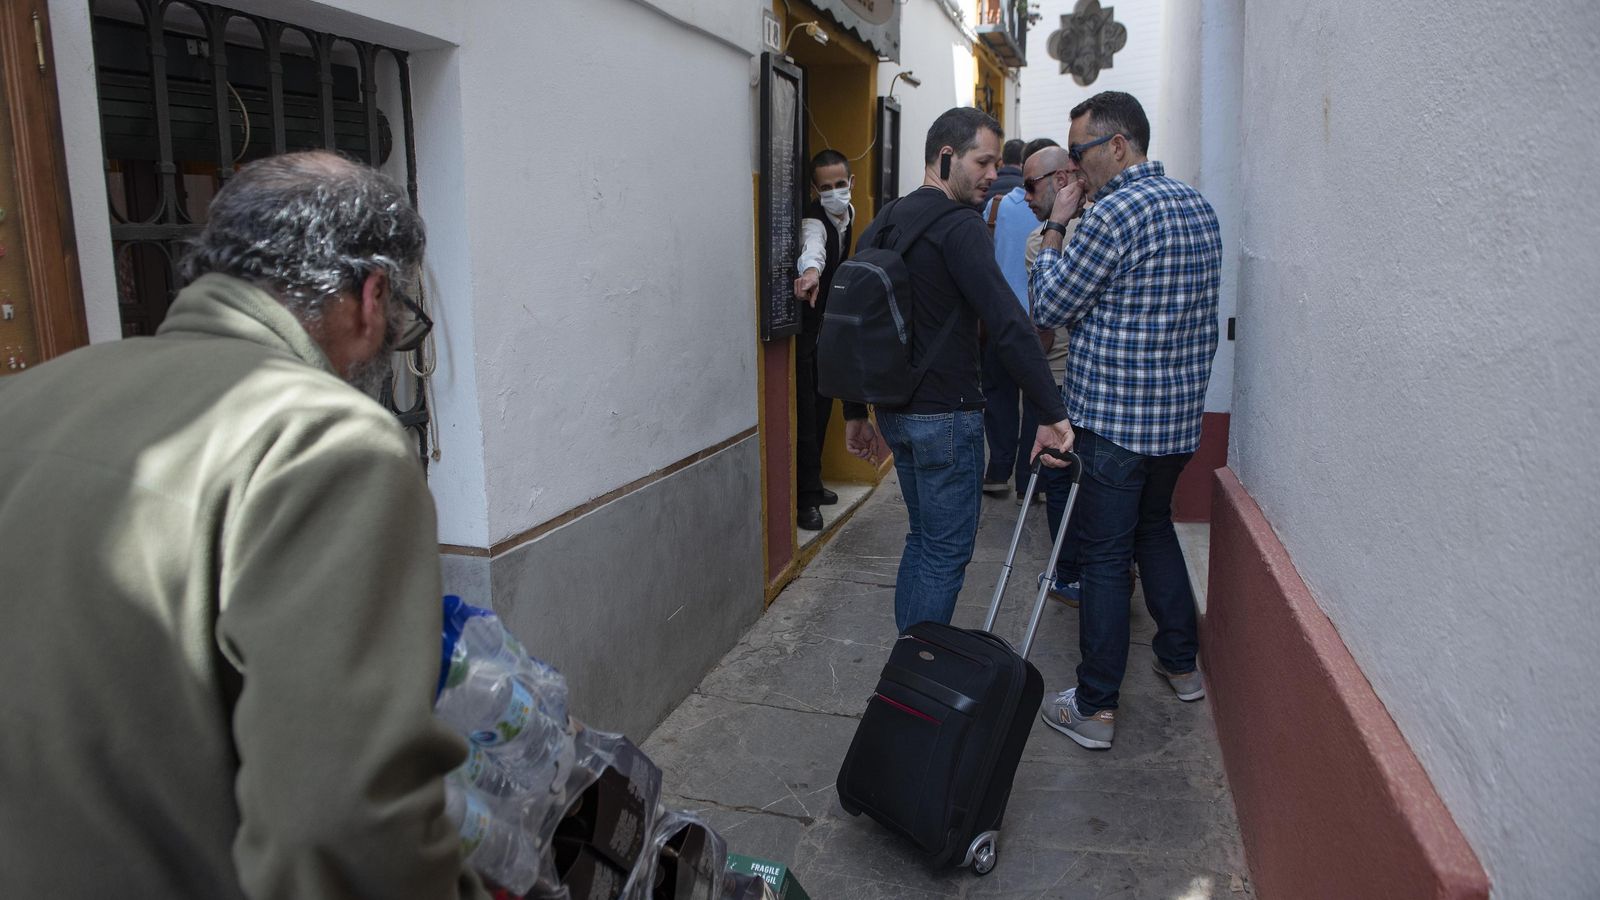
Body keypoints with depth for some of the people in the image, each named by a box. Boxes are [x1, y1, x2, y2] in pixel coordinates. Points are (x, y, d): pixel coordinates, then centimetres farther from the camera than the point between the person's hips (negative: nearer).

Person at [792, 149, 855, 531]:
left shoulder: (848, 212, 4)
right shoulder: (813, 219, -23)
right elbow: (813, 246, -47)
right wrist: (811, 271, -68)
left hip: (830, 321, 9)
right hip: (804, 326, -9)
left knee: (823, 404, 14)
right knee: (806, 408, -10)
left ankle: (812, 483, 27)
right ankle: (806, 499, -5)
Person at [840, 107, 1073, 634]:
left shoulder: (881, 225, 12)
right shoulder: (959, 225, -15)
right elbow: (1009, 325, -26)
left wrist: (855, 413, 20)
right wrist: (1053, 413, -26)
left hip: (895, 411, 9)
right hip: (945, 416, -9)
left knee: (923, 538, 21)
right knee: (946, 552, 2)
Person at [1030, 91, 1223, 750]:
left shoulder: (1116, 212, -17)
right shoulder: (1198, 206, 10)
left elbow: (1049, 307, -11)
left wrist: (1054, 228, -2)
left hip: (1113, 418, -8)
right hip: (1180, 415, 9)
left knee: (1104, 556, 0)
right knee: (1154, 528, 25)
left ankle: (1094, 708, 9)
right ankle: (1181, 663, 37)